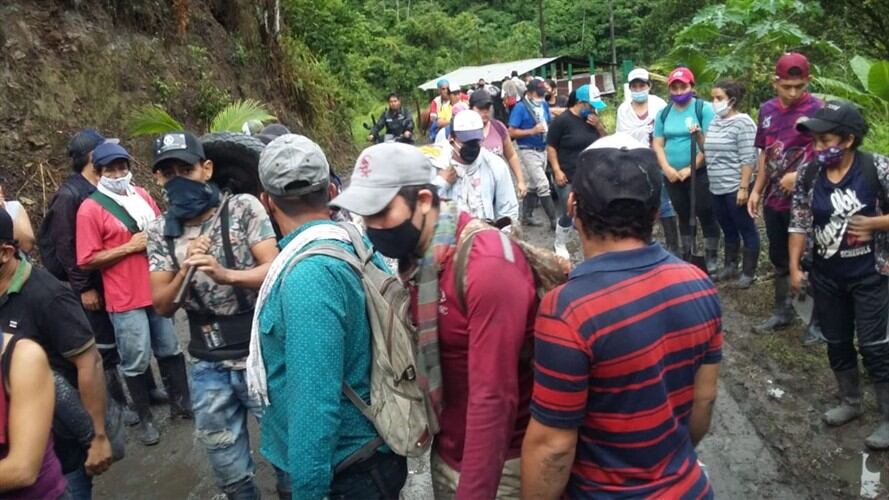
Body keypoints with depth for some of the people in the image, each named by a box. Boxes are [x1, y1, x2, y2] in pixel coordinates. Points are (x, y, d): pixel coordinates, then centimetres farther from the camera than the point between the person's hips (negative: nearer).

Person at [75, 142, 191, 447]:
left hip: (159, 289, 6)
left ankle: (180, 402, 34)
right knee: (136, 362, 4)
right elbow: (87, 261, -13)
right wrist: (129, 247, -18)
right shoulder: (90, 209, -10)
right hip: (126, 299, -6)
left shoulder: (142, 196, 8)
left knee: (170, 349, 18)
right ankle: (145, 419, 21)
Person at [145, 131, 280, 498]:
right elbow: (163, 306, -2)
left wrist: (226, 275, -33)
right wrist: (185, 270, -21)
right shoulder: (159, 232, 1)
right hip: (209, 368, 3)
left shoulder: (243, 208, -8)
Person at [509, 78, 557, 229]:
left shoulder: (544, 105, 7)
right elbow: (511, 132, -15)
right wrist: (532, 131, -21)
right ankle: (553, 220, -7)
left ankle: (526, 217, 26)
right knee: (543, 185, -10)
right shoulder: (520, 107, -12)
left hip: (542, 150, 7)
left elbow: (550, 123, 22)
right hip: (528, 151, -7)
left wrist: (548, 129, -1)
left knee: (532, 185, 15)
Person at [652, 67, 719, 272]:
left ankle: (711, 258, 14)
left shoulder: (704, 108, -7)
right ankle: (687, 256, 27)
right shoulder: (664, 113, 7)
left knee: (705, 214, 1)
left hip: (700, 173, -4)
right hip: (673, 175, 4)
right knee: (683, 215, 15)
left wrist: (690, 169, -14)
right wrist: (667, 168, -8)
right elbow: (657, 144, 6)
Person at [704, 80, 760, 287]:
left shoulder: (742, 122, -11)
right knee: (728, 230, 18)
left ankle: (749, 272, 12)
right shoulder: (715, 122, 12)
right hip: (717, 189, 8)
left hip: (735, 188, -8)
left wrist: (743, 187, -20)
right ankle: (730, 267, 29)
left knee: (746, 230, 4)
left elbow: (748, 159, -16)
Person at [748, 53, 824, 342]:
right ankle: (782, 313, 33)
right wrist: (757, 190, 10)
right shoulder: (767, 110, 6)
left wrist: (800, 175, -24)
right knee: (779, 259, 17)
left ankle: (818, 322, 21)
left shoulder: (817, 110, -12)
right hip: (773, 200, 6)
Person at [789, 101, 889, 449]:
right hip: (825, 276, 4)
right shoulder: (808, 172, -5)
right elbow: (799, 223, 0)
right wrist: (795, 266, -1)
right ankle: (850, 402, 36)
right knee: (837, 342, 16)